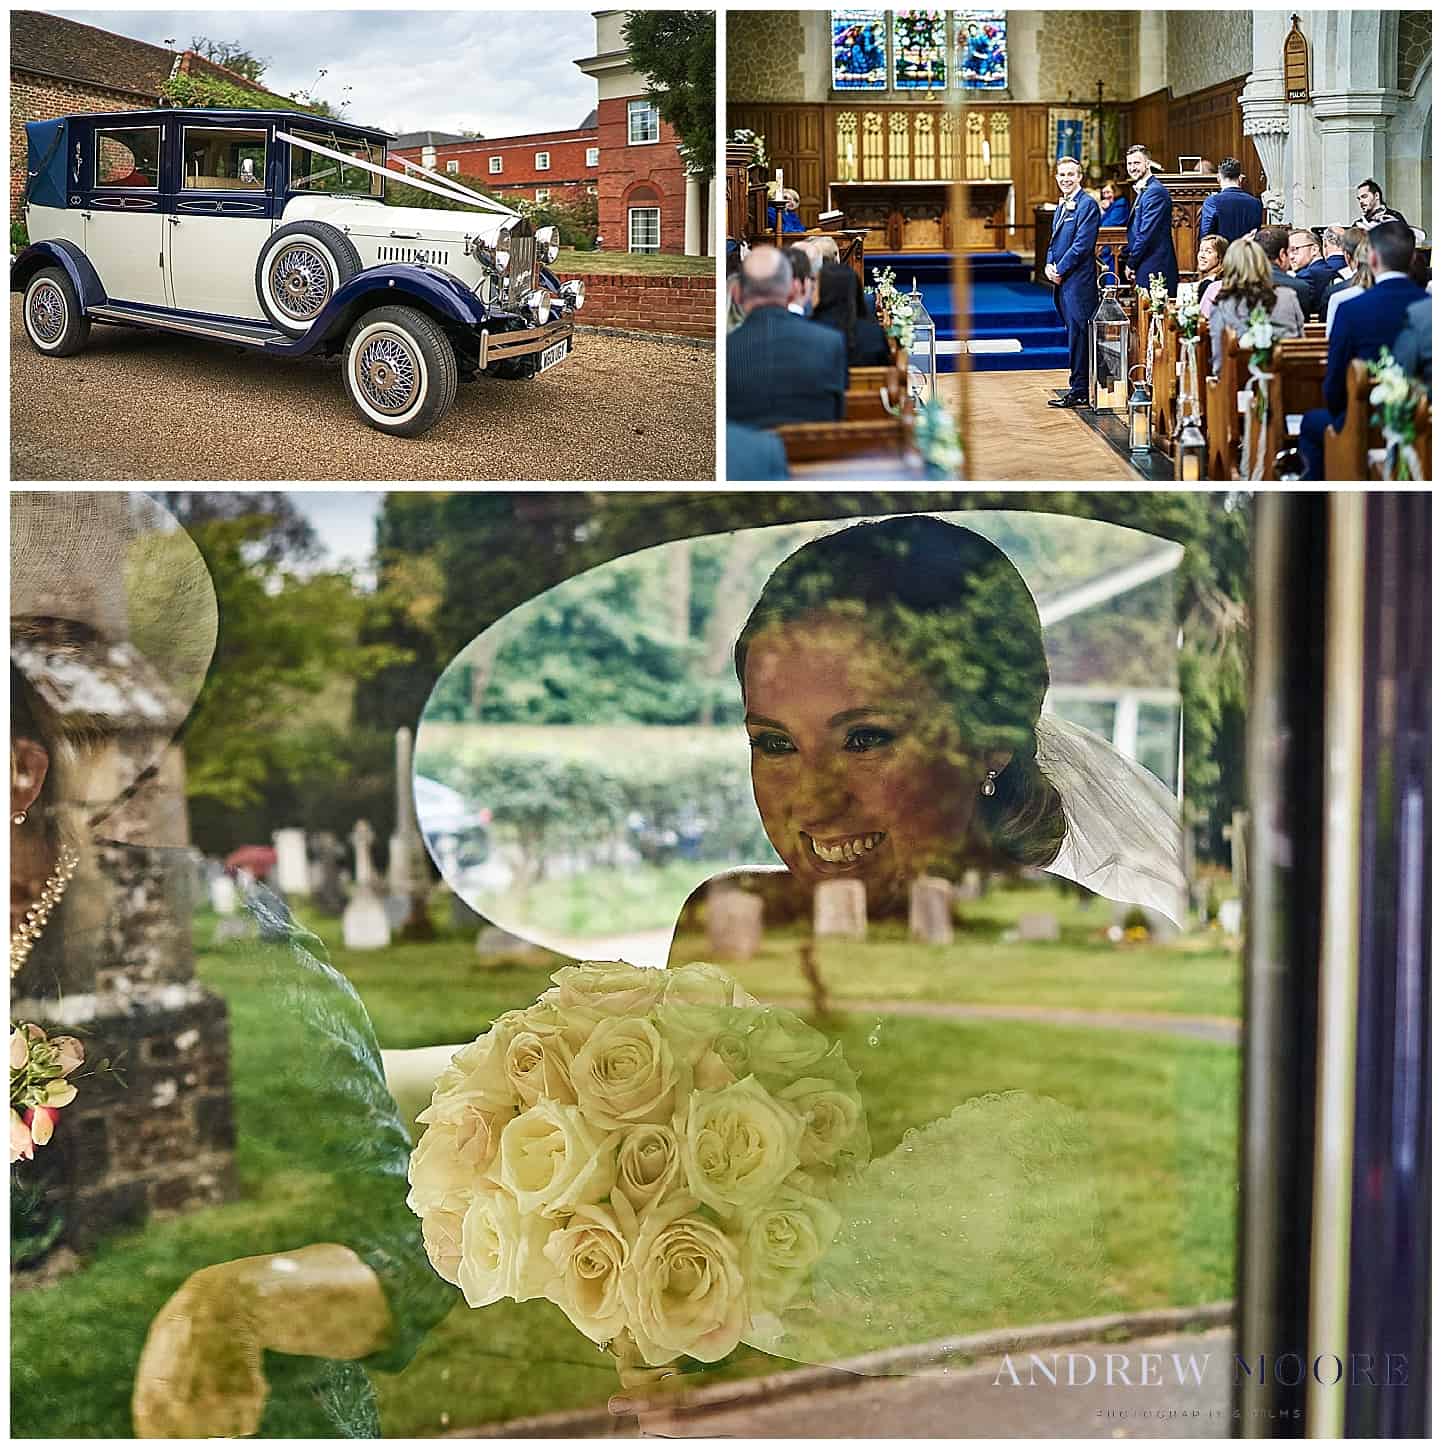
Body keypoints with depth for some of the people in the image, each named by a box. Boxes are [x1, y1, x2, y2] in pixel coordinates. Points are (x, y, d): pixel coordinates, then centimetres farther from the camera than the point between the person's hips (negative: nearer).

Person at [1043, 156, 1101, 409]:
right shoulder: (1062, 206, 19)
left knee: (1077, 334, -8)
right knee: (1074, 334, 11)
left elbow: (1082, 245, -16)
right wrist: (1049, 265, 4)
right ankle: (1078, 387, 15)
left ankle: (1079, 392, -6)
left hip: (1078, 281, -9)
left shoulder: (1087, 205, -9)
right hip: (1062, 282, 9)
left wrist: (1060, 270, -13)